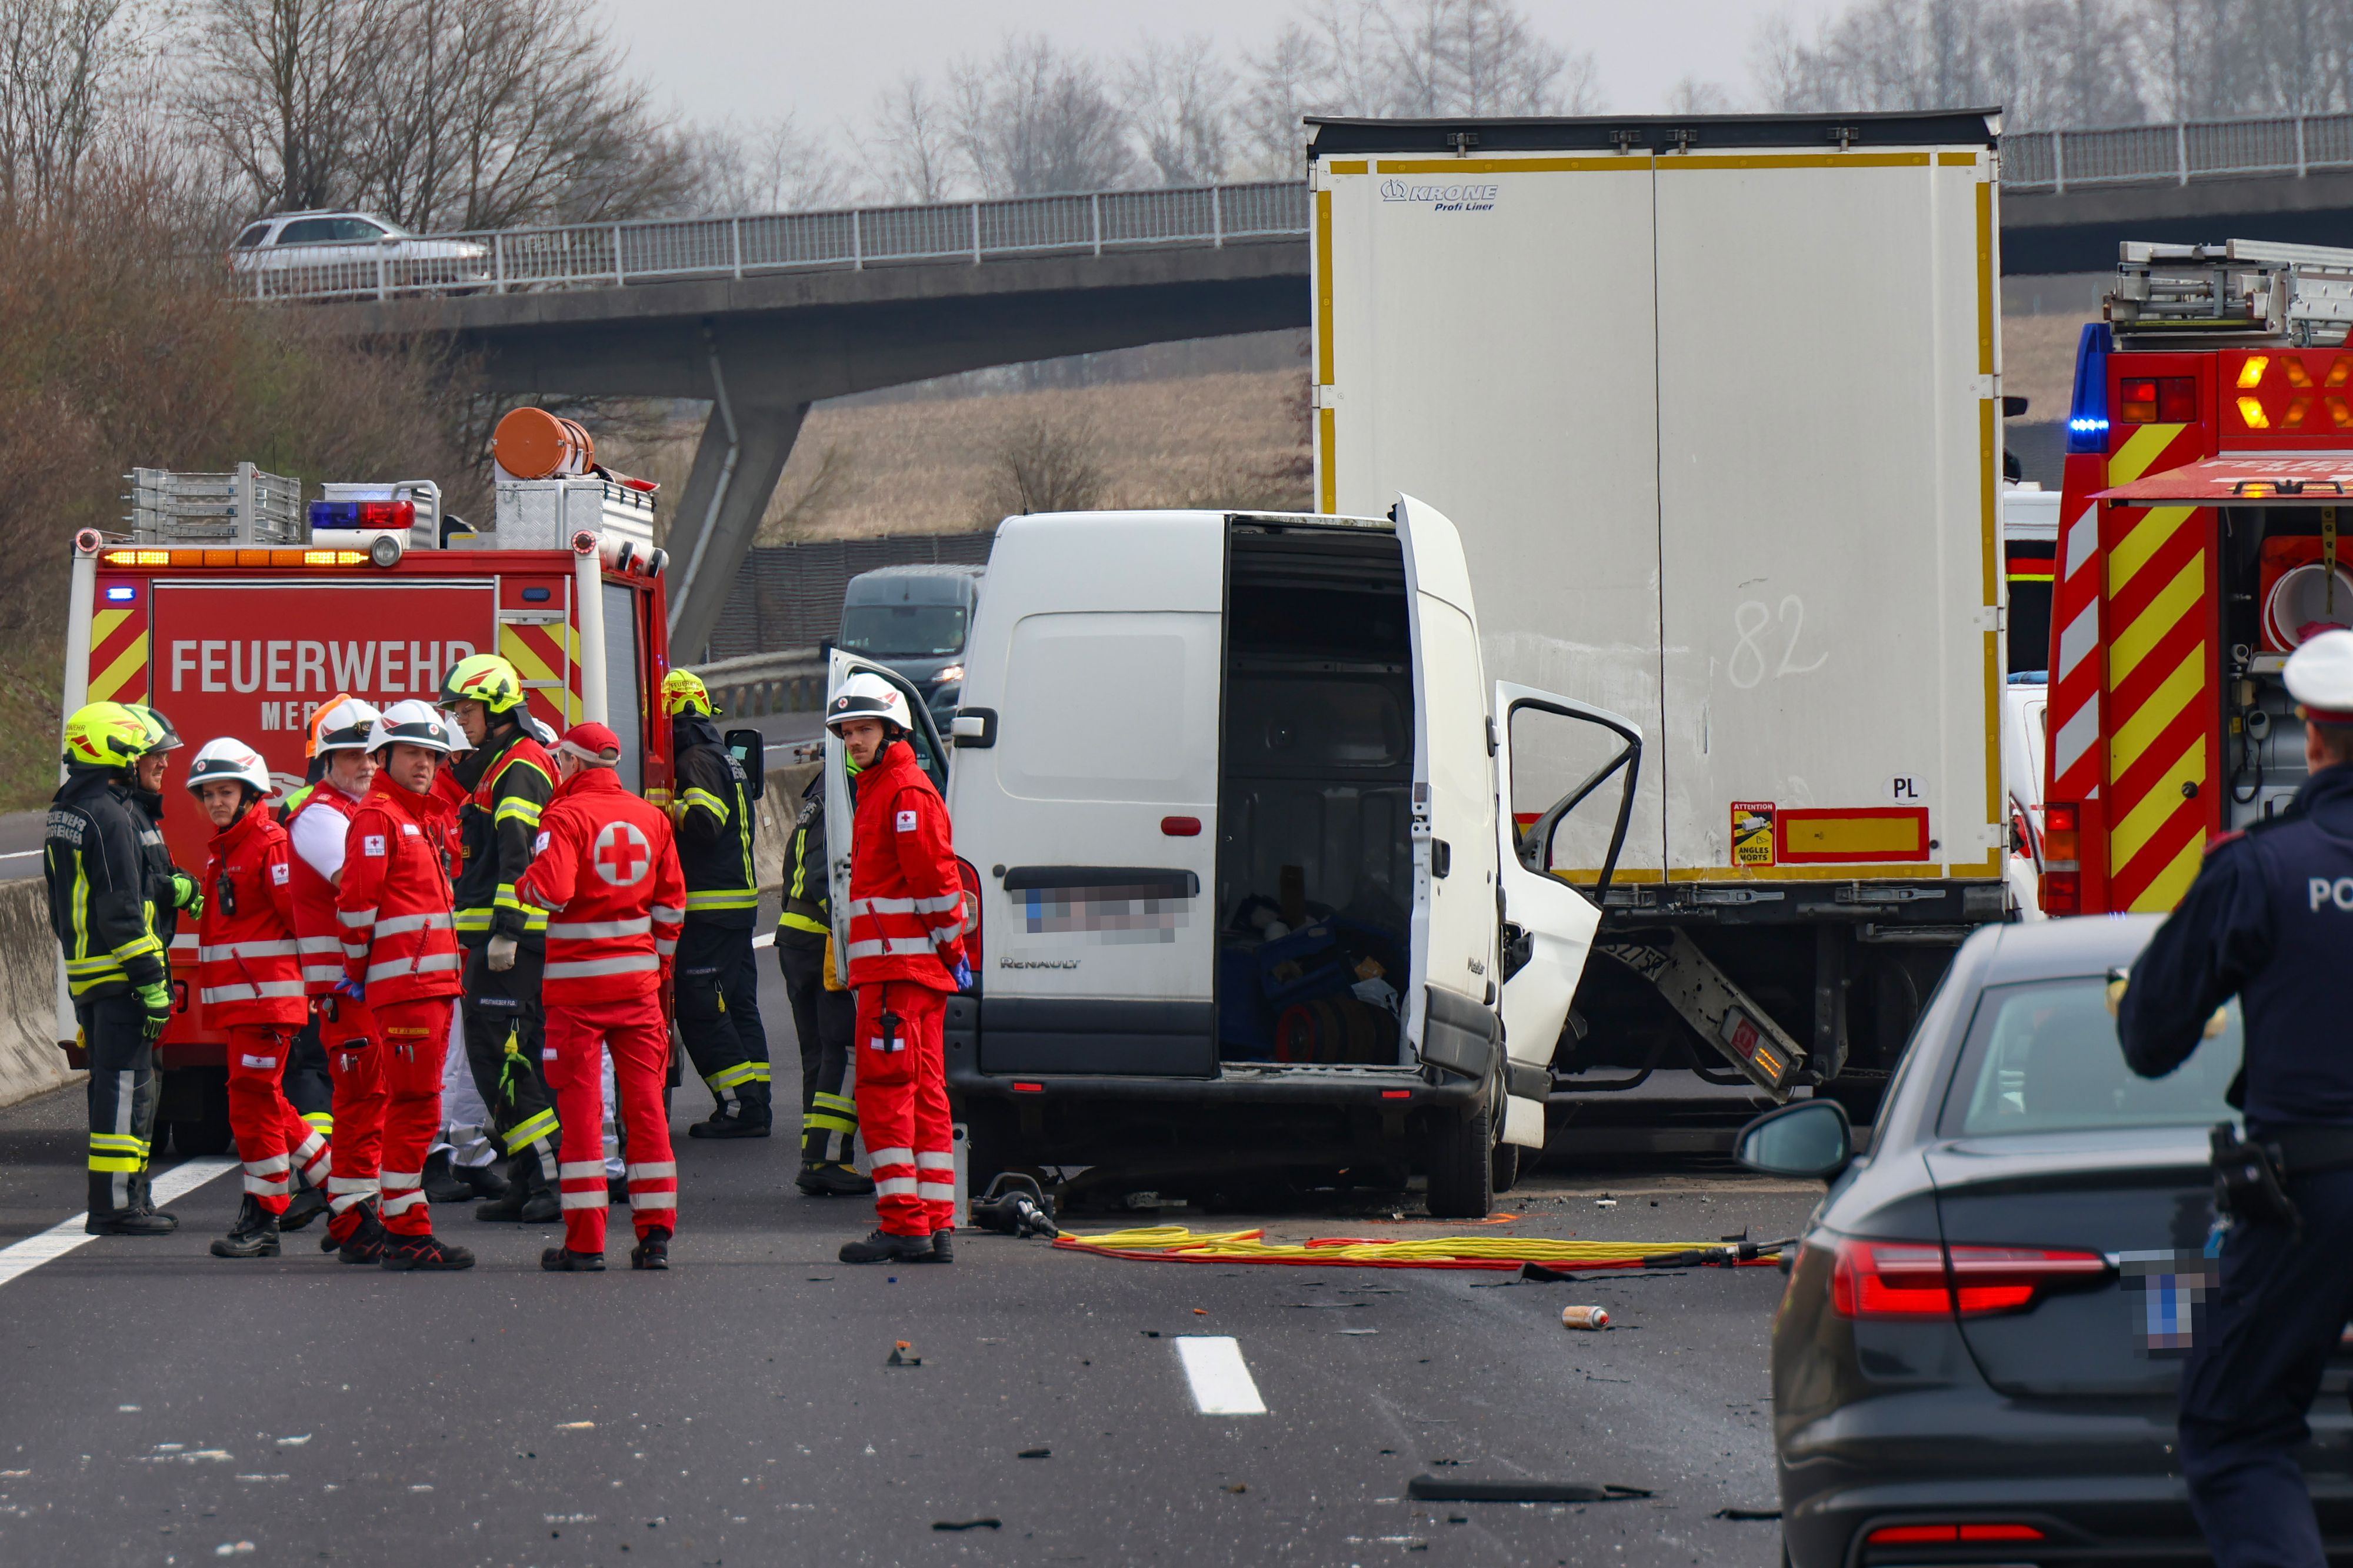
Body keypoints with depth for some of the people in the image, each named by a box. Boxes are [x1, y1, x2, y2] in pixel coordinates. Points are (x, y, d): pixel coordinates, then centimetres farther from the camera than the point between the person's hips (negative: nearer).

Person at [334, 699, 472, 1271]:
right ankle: (406, 1234, -9)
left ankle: (403, 1225, 18)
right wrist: (357, 974, -7)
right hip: (403, 983, -10)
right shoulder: (377, 817, -8)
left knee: (413, 1105, 12)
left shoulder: (425, 817, 21)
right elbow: (357, 901, -13)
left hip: (433, 982, 10)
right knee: (416, 1106, -10)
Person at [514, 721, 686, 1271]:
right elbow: (671, 904, 12)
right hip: (638, 979, 4)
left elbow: (552, 890, -22)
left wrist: (524, 886, 0)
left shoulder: (567, 815, -10)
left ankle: (584, 1241, -2)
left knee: (581, 1106, -1)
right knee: (645, 1102, 7)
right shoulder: (651, 818, 8)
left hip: (578, 979, -4)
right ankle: (656, 1234, 6)